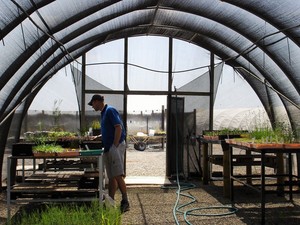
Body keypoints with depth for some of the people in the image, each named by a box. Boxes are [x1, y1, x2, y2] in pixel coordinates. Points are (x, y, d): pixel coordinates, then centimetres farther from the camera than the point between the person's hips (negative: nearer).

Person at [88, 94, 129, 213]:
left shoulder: (110, 110, -9)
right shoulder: (103, 113, 20)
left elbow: (119, 127, -18)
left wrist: (115, 146, -21)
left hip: (115, 146, -10)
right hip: (108, 148, 10)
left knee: (117, 175, -12)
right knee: (111, 177, 10)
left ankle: (125, 202, -5)